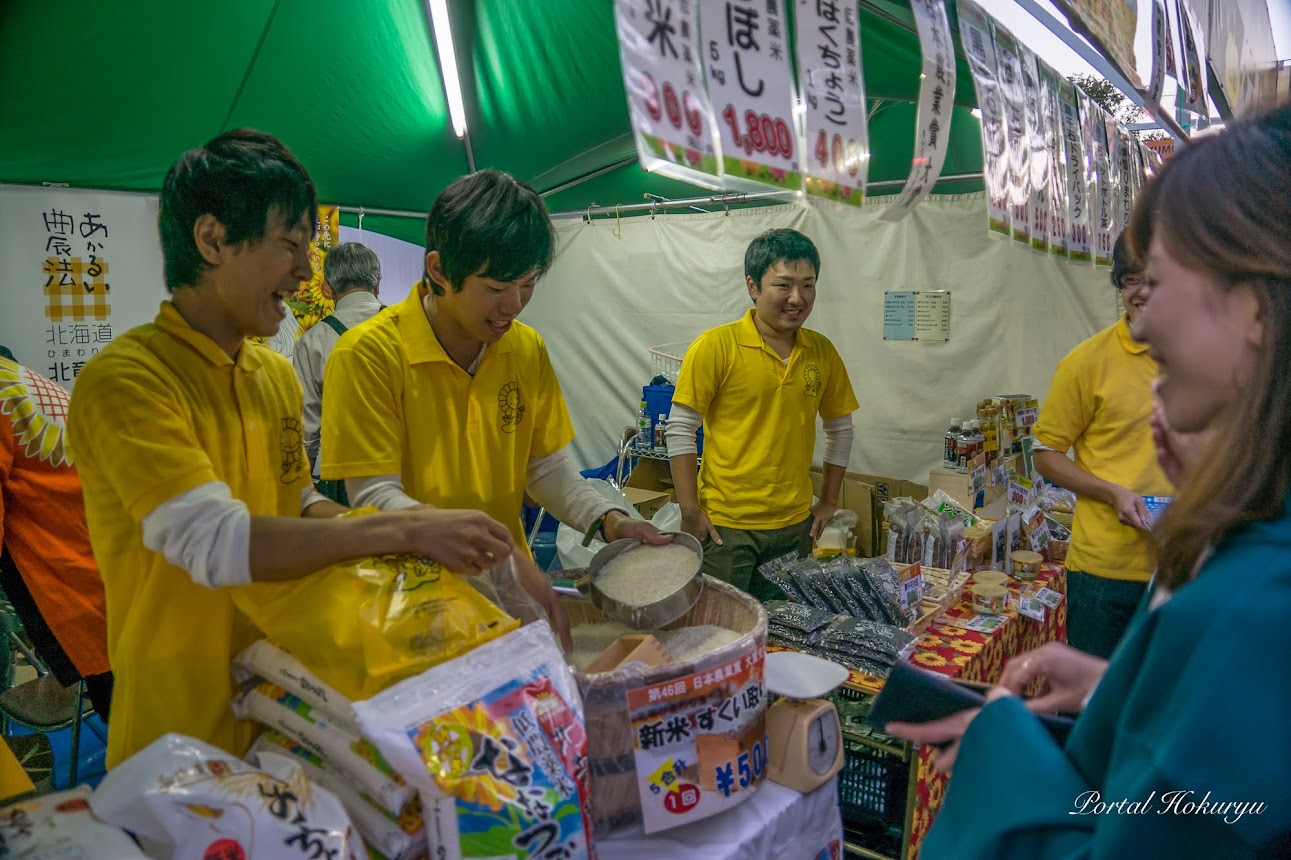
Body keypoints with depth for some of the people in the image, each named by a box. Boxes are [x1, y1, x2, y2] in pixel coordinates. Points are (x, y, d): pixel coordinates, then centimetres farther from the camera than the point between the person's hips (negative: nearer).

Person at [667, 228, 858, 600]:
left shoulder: (822, 351, 3)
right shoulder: (716, 347, -11)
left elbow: (840, 427, 15)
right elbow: (680, 429, -9)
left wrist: (829, 502, 12)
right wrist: (689, 511, -11)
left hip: (796, 524, 5)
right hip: (726, 524, -4)